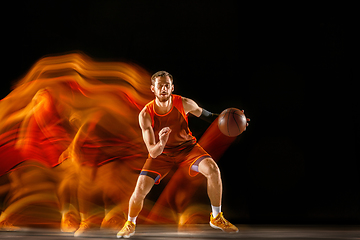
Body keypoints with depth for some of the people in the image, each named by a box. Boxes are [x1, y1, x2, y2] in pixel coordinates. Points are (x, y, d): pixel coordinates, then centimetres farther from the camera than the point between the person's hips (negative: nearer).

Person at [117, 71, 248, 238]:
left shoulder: (184, 104, -21)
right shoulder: (145, 114, -24)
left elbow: (204, 114, 3)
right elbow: (152, 152, -26)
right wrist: (161, 144, -49)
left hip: (187, 147, 1)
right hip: (161, 152, -1)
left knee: (212, 169, -25)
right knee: (140, 191, -15)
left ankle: (216, 218, -4)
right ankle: (130, 224, 18)